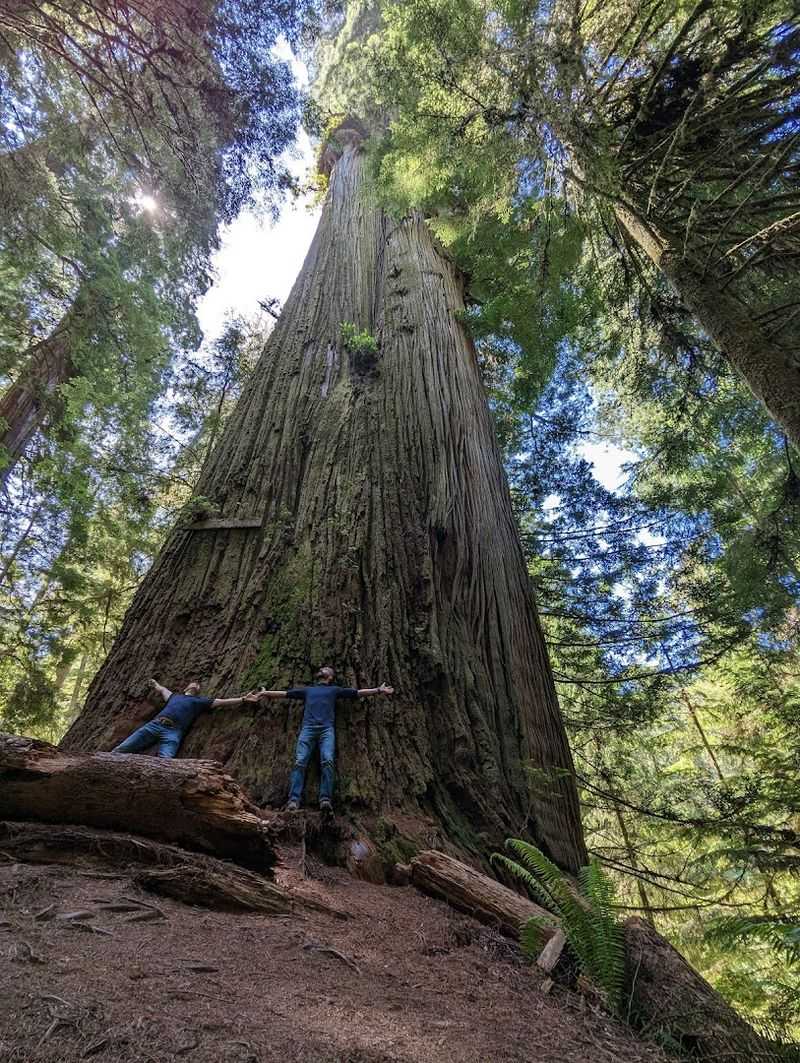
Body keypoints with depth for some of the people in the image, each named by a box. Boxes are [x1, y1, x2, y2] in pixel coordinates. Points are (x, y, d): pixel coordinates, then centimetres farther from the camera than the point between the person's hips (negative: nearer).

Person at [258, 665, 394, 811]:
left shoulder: (334, 690, 27)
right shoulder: (307, 690, 33)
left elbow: (358, 692, 21)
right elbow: (284, 693, 32)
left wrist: (378, 690, 14)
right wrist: (265, 693, 29)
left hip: (327, 729, -1)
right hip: (308, 728, 1)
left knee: (327, 761, -25)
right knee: (300, 761, -20)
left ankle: (325, 799, -31)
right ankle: (293, 800, -27)